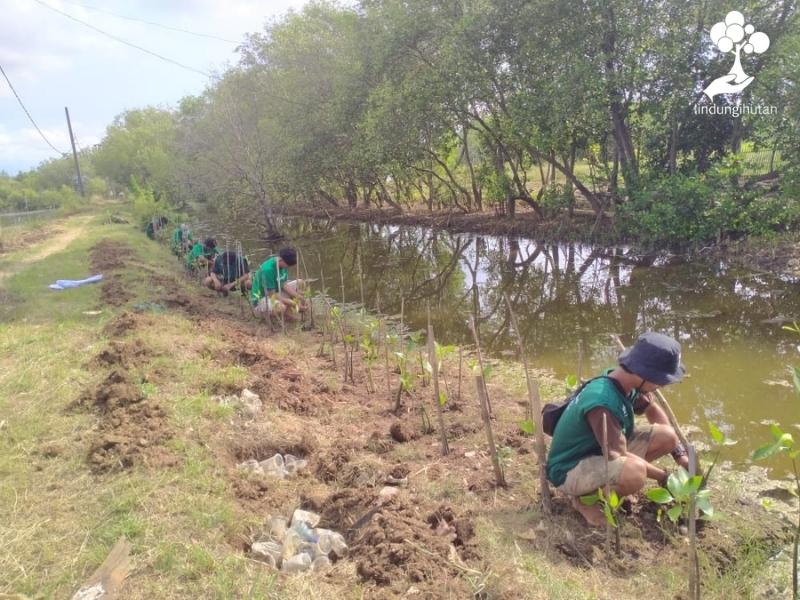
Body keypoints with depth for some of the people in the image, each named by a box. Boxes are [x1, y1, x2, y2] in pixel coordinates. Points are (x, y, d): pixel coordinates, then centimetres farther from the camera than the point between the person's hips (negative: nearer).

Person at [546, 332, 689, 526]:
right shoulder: (603, 403, -33)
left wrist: (679, 452, 7)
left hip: (601, 452, 9)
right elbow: (619, 456, -29)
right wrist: (664, 477, -15)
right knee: (634, 471, -36)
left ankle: (602, 481, 9)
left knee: (667, 437, 1)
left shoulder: (627, 383, -7)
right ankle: (586, 496, -7)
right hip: (570, 470, -9)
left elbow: (653, 411, 14)